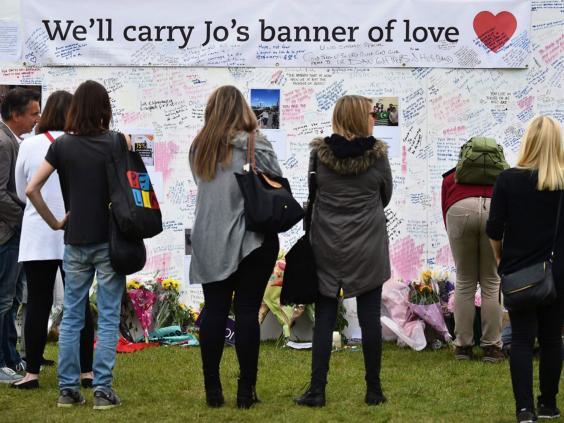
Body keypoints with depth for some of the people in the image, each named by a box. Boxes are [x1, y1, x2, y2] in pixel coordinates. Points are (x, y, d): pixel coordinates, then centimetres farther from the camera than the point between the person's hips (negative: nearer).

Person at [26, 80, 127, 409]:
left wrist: (54, 222, 5)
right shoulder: (115, 143, -6)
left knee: (72, 316, 10)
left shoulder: (62, 145, 1)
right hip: (109, 240, -2)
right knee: (108, 318, 3)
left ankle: (68, 389, 10)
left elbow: (32, 189, -4)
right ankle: (103, 390, 1)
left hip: (75, 242, 2)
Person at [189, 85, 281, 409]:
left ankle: (213, 390, 9)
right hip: (252, 239, -4)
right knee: (247, 312, 1)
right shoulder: (254, 144, -9)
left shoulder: (199, 147, 6)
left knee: (214, 311, 8)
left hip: (210, 241, 4)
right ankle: (246, 391, 4)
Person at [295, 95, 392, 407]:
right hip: (367, 249, -1)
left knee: (324, 318, 5)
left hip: (326, 246, 1)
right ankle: (373, 390, 11)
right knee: (369, 317, 5)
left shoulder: (319, 152, -5)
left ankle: (317, 390, 2)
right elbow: (385, 197, 6)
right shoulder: (378, 154, -7)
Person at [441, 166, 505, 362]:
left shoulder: (450, 178, 35)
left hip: (459, 209, 0)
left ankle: (463, 346, 18)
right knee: (492, 283, 12)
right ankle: (491, 348, 15)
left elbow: (445, 212, 26)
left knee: (464, 282, 14)